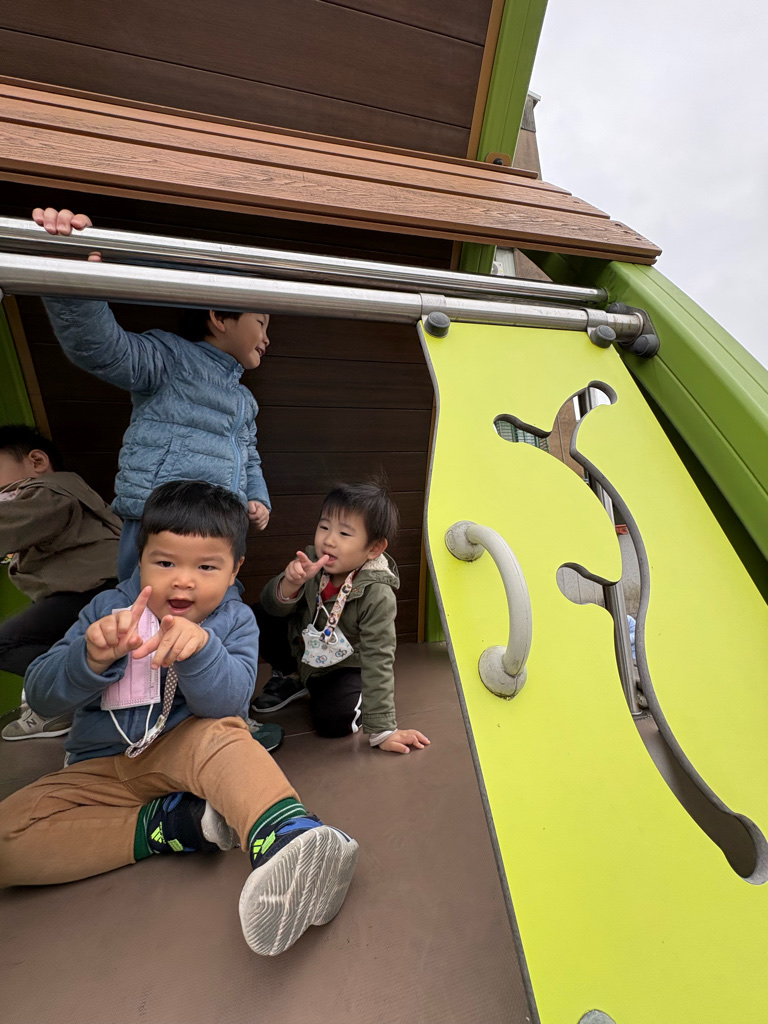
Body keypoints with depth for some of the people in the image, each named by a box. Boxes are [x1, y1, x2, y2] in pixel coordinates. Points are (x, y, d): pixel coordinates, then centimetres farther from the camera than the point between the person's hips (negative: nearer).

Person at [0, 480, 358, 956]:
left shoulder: (235, 621, -9)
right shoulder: (108, 609, -3)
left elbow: (228, 703, -23)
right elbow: (41, 696, -6)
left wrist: (201, 648, -43)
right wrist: (93, 657, -29)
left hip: (181, 751, -3)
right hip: (101, 769, 4)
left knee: (221, 737, -36)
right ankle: (170, 825, -23)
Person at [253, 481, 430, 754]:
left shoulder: (377, 596, -31)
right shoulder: (310, 562, -20)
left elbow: (377, 661, -27)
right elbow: (273, 607, -16)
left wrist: (382, 730, -24)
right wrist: (290, 583, -40)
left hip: (345, 666, -4)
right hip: (300, 648, 5)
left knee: (333, 721, -28)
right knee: (258, 618, -15)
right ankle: (292, 678, 11)